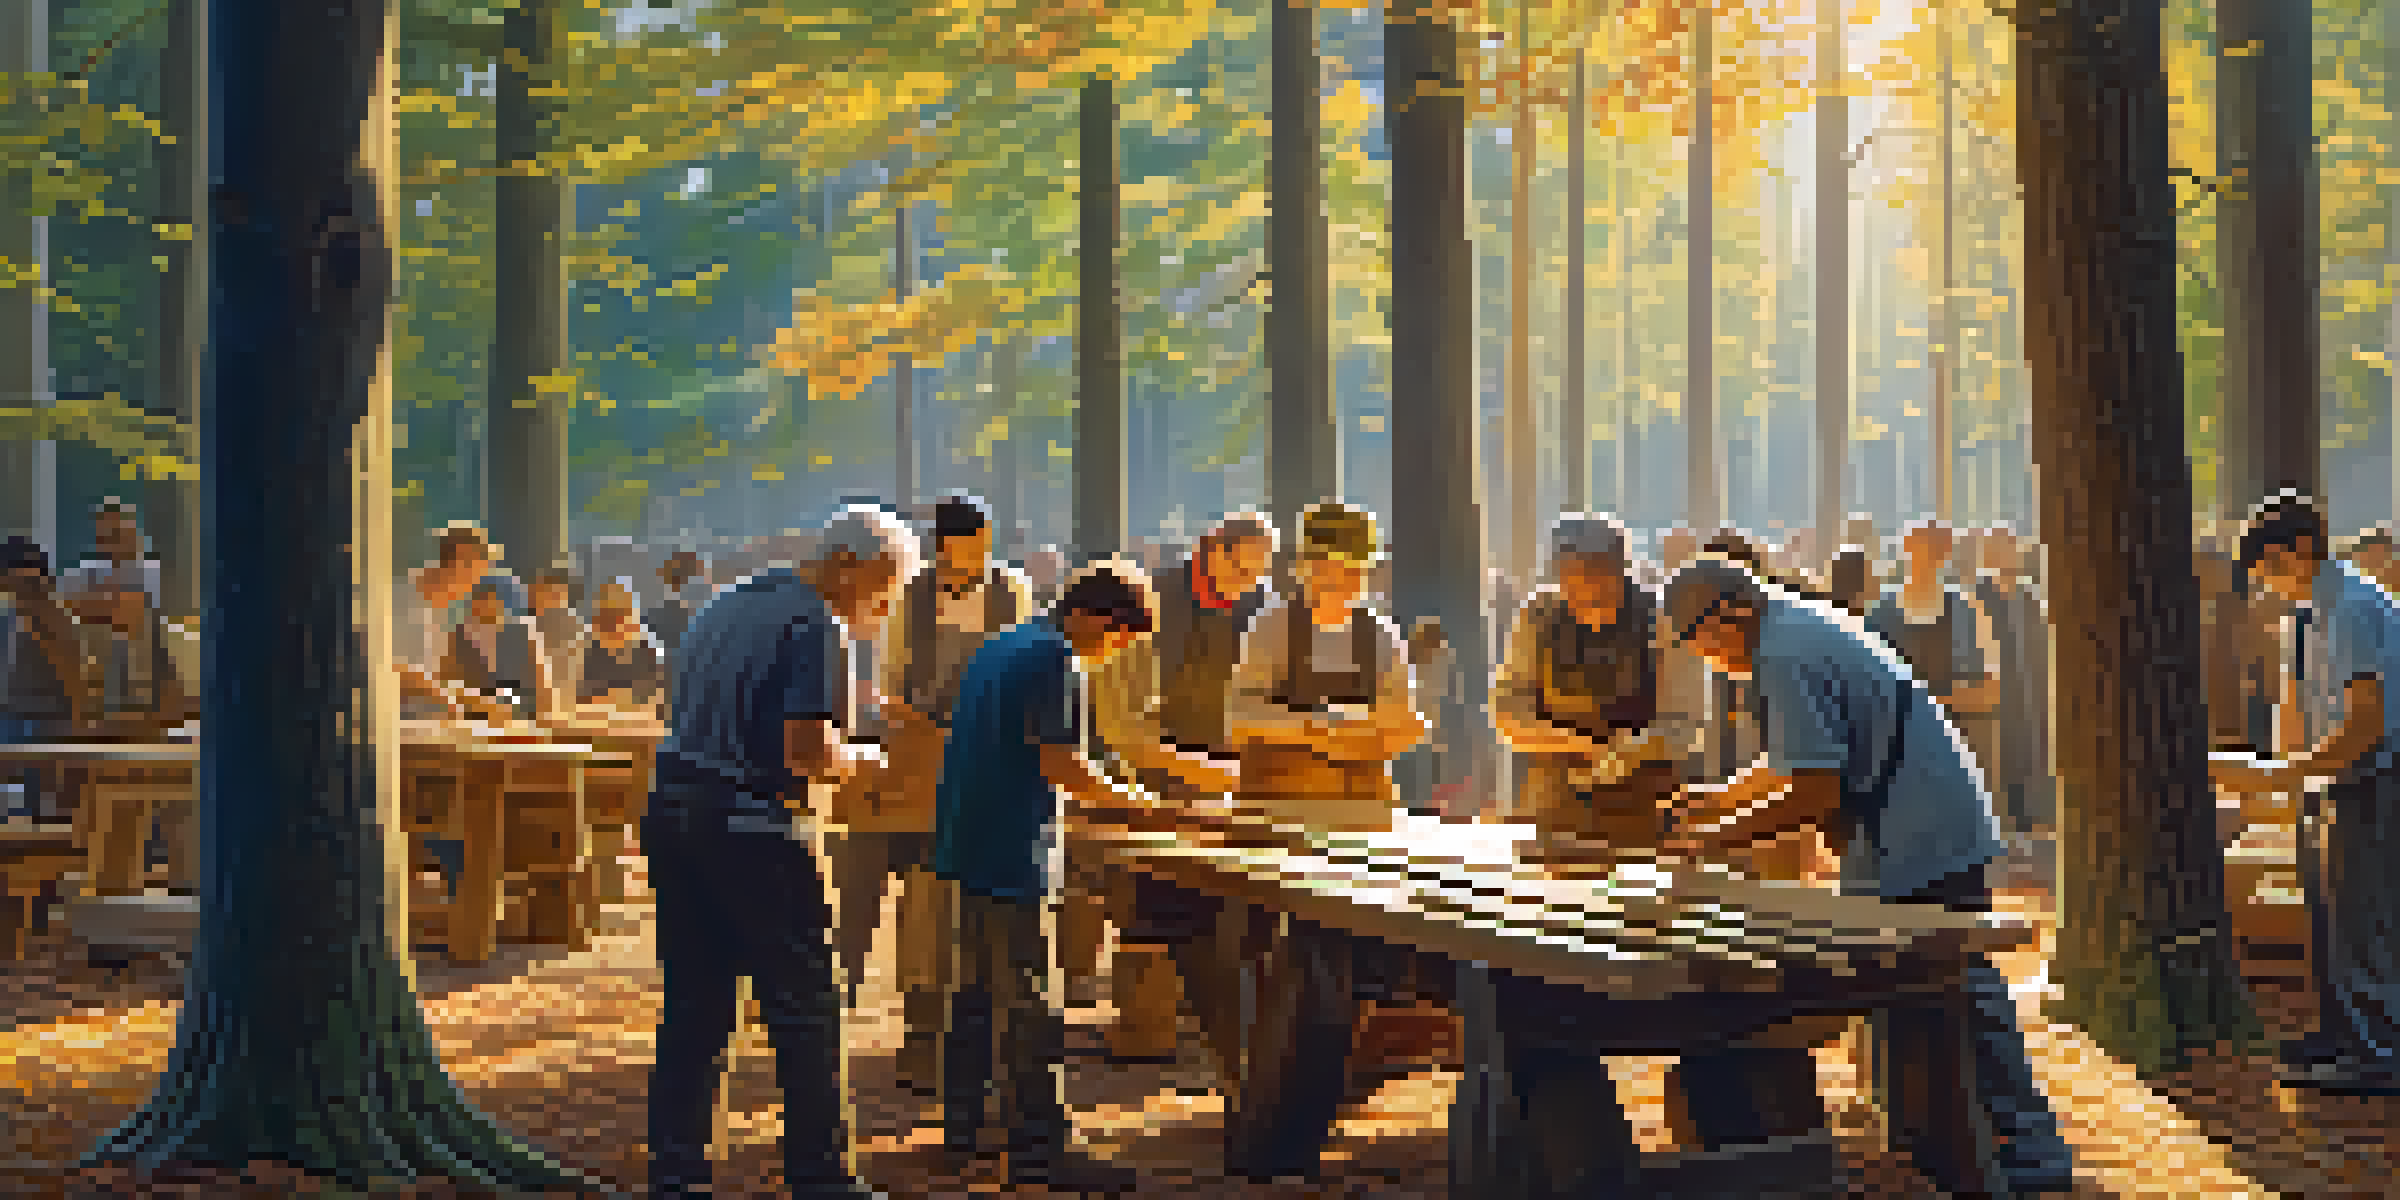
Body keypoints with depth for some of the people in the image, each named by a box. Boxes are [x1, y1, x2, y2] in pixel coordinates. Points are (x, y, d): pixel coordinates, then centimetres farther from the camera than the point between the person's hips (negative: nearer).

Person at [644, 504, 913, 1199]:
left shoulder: (729, 607, 18)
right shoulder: (817, 626, -10)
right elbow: (808, 751, -20)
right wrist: (867, 770, -1)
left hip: (671, 813, 8)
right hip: (749, 829, -8)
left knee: (692, 1010, 11)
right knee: (803, 1011, 3)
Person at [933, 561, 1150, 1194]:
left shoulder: (999, 646, 16)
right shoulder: (1056, 659, -14)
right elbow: (1060, 763, -20)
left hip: (968, 843, 10)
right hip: (1010, 854, -10)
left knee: (978, 987, 17)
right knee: (1027, 1002, -7)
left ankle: (962, 1123, 25)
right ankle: (1038, 1147, -6)